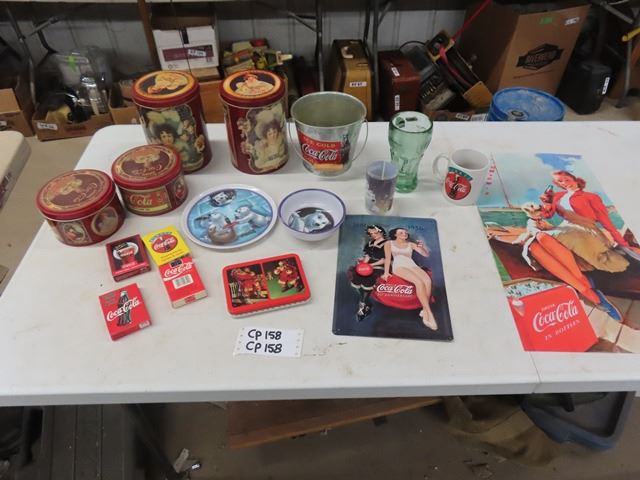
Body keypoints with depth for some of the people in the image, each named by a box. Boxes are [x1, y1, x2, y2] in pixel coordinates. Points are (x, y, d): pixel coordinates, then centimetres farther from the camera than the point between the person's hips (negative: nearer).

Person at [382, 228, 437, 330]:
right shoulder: (389, 243, 16)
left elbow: (426, 254, 15)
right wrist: (386, 272, -6)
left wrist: (421, 247, -7)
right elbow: (387, 258, 6)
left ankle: (425, 311, -27)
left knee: (428, 281, -31)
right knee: (419, 282, -33)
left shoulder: (411, 244, 21)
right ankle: (430, 314, -33)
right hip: (399, 266, -4)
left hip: (412, 265, 4)